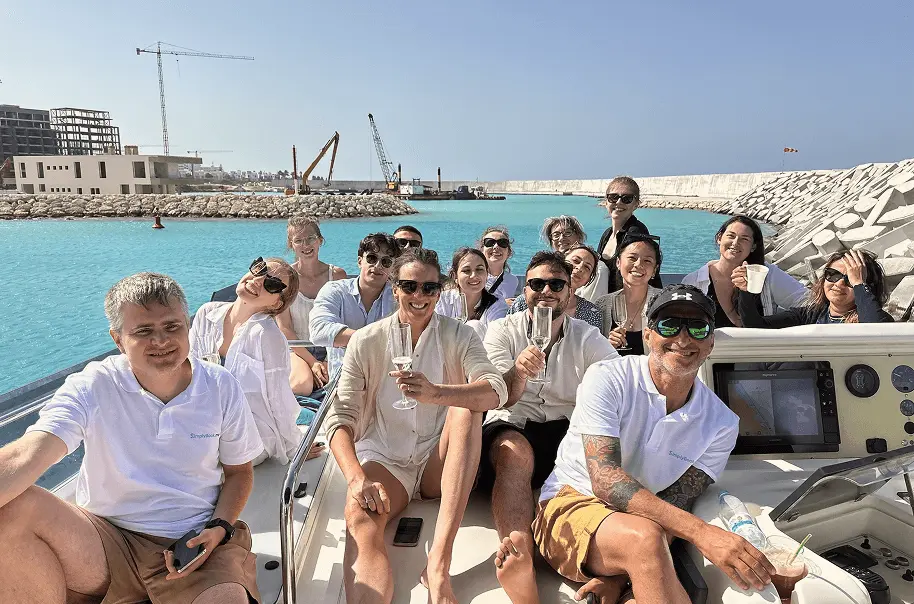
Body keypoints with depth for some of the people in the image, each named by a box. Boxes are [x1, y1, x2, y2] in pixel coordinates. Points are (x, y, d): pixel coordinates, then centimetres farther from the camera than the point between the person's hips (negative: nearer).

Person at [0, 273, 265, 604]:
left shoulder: (221, 387, -3)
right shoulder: (93, 387, -8)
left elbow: (239, 470, 9)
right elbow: (28, 455, -25)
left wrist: (220, 528, -9)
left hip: (197, 541, -1)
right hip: (107, 539, 2)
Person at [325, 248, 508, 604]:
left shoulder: (458, 336, -1)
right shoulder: (366, 341, 0)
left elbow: (496, 392, -19)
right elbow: (341, 418, -7)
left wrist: (435, 393, -39)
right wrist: (357, 478, -26)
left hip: (439, 462, 1)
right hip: (384, 458, -1)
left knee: (467, 406, -30)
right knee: (358, 518, -34)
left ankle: (439, 563, -34)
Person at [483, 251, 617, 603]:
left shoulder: (588, 339, 10)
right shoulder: (502, 331, 5)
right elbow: (501, 400, -5)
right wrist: (519, 373, -28)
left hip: (568, 429, 3)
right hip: (511, 427, -2)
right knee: (515, 454, -37)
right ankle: (518, 559, -54)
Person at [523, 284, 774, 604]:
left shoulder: (721, 424, -2)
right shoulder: (607, 379, -13)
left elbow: (674, 507, -6)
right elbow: (604, 481, -24)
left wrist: (619, 575, -21)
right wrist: (700, 531, -34)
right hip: (572, 502, -2)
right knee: (644, 537, -34)